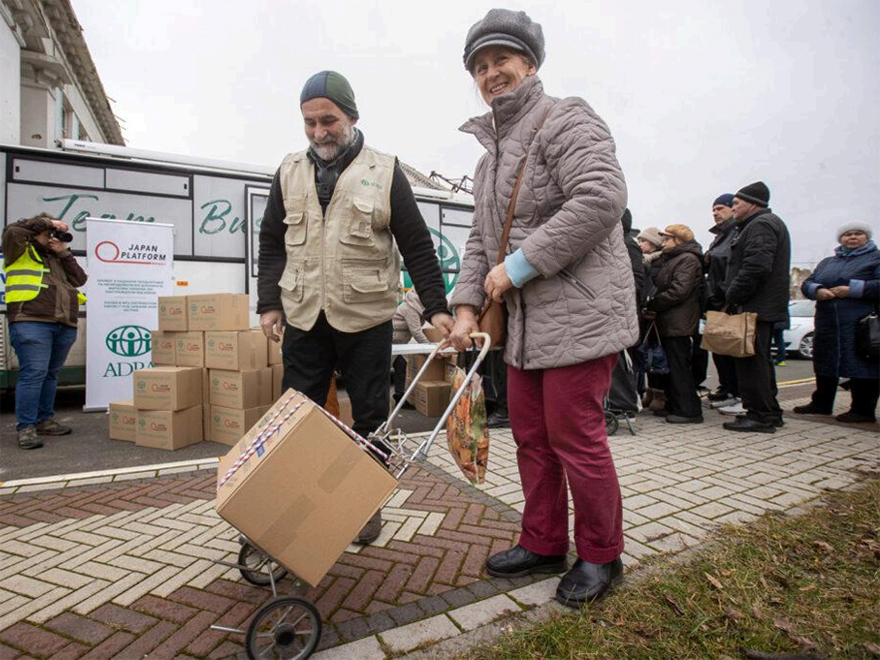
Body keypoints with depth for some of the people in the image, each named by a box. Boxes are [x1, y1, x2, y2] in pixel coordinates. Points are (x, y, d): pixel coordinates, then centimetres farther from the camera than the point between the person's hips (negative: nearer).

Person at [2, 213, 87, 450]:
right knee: (33, 373, -11)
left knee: (51, 374, 10)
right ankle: (26, 428, -7)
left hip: (64, 326, 6)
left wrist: (63, 253, 7)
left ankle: (44, 420, 19)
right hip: (31, 323, -6)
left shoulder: (58, 259, 25)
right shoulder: (20, 252, 10)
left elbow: (80, 279, 13)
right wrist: (46, 221, -2)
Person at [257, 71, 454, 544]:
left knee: (370, 417, 8)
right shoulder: (289, 172, 11)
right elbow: (271, 243, 15)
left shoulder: (384, 172, 1)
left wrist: (436, 307, -6)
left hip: (366, 318, -2)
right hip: (303, 316, 3)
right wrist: (269, 302, 7)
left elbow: (417, 246, 0)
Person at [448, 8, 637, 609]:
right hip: (527, 322, 9)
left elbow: (601, 199, -22)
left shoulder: (566, 121, -6)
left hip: (580, 314, -9)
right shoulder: (491, 156, 20)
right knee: (531, 437, 13)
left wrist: (519, 264, -20)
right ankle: (543, 544, 31)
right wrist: (466, 305, 5)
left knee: (576, 439, -1)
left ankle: (601, 557, 21)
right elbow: (482, 241, 17)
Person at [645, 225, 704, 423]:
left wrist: (653, 305, -13)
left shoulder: (688, 259, -11)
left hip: (678, 324, -10)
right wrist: (653, 304, 3)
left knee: (679, 367, -7)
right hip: (669, 323, 10)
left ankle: (689, 411, -1)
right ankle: (674, 407, 22)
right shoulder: (671, 259, 22)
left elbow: (679, 291, -21)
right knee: (671, 366, 14)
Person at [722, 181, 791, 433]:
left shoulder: (761, 225, -11)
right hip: (763, 306, 11)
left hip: (755, 308, -11)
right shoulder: (768, 223, 23)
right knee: (760, 360, 16)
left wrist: (732, 297, -19)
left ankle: (760, 416, -2)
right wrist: (734, 297, 17)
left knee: (751, 361, -7)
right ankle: (770, 412, 25)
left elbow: (756, 266, -25)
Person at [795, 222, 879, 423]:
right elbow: (807, 284, 12)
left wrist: (853, 289, -17)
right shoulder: (827, 263, 21)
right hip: (827, 324, 6)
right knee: (825, 365, 12)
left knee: (862, 368, -4)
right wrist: (817, 291, -8)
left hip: (860, 326, -6)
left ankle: (863, 410, 5)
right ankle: (821, 404, 24)